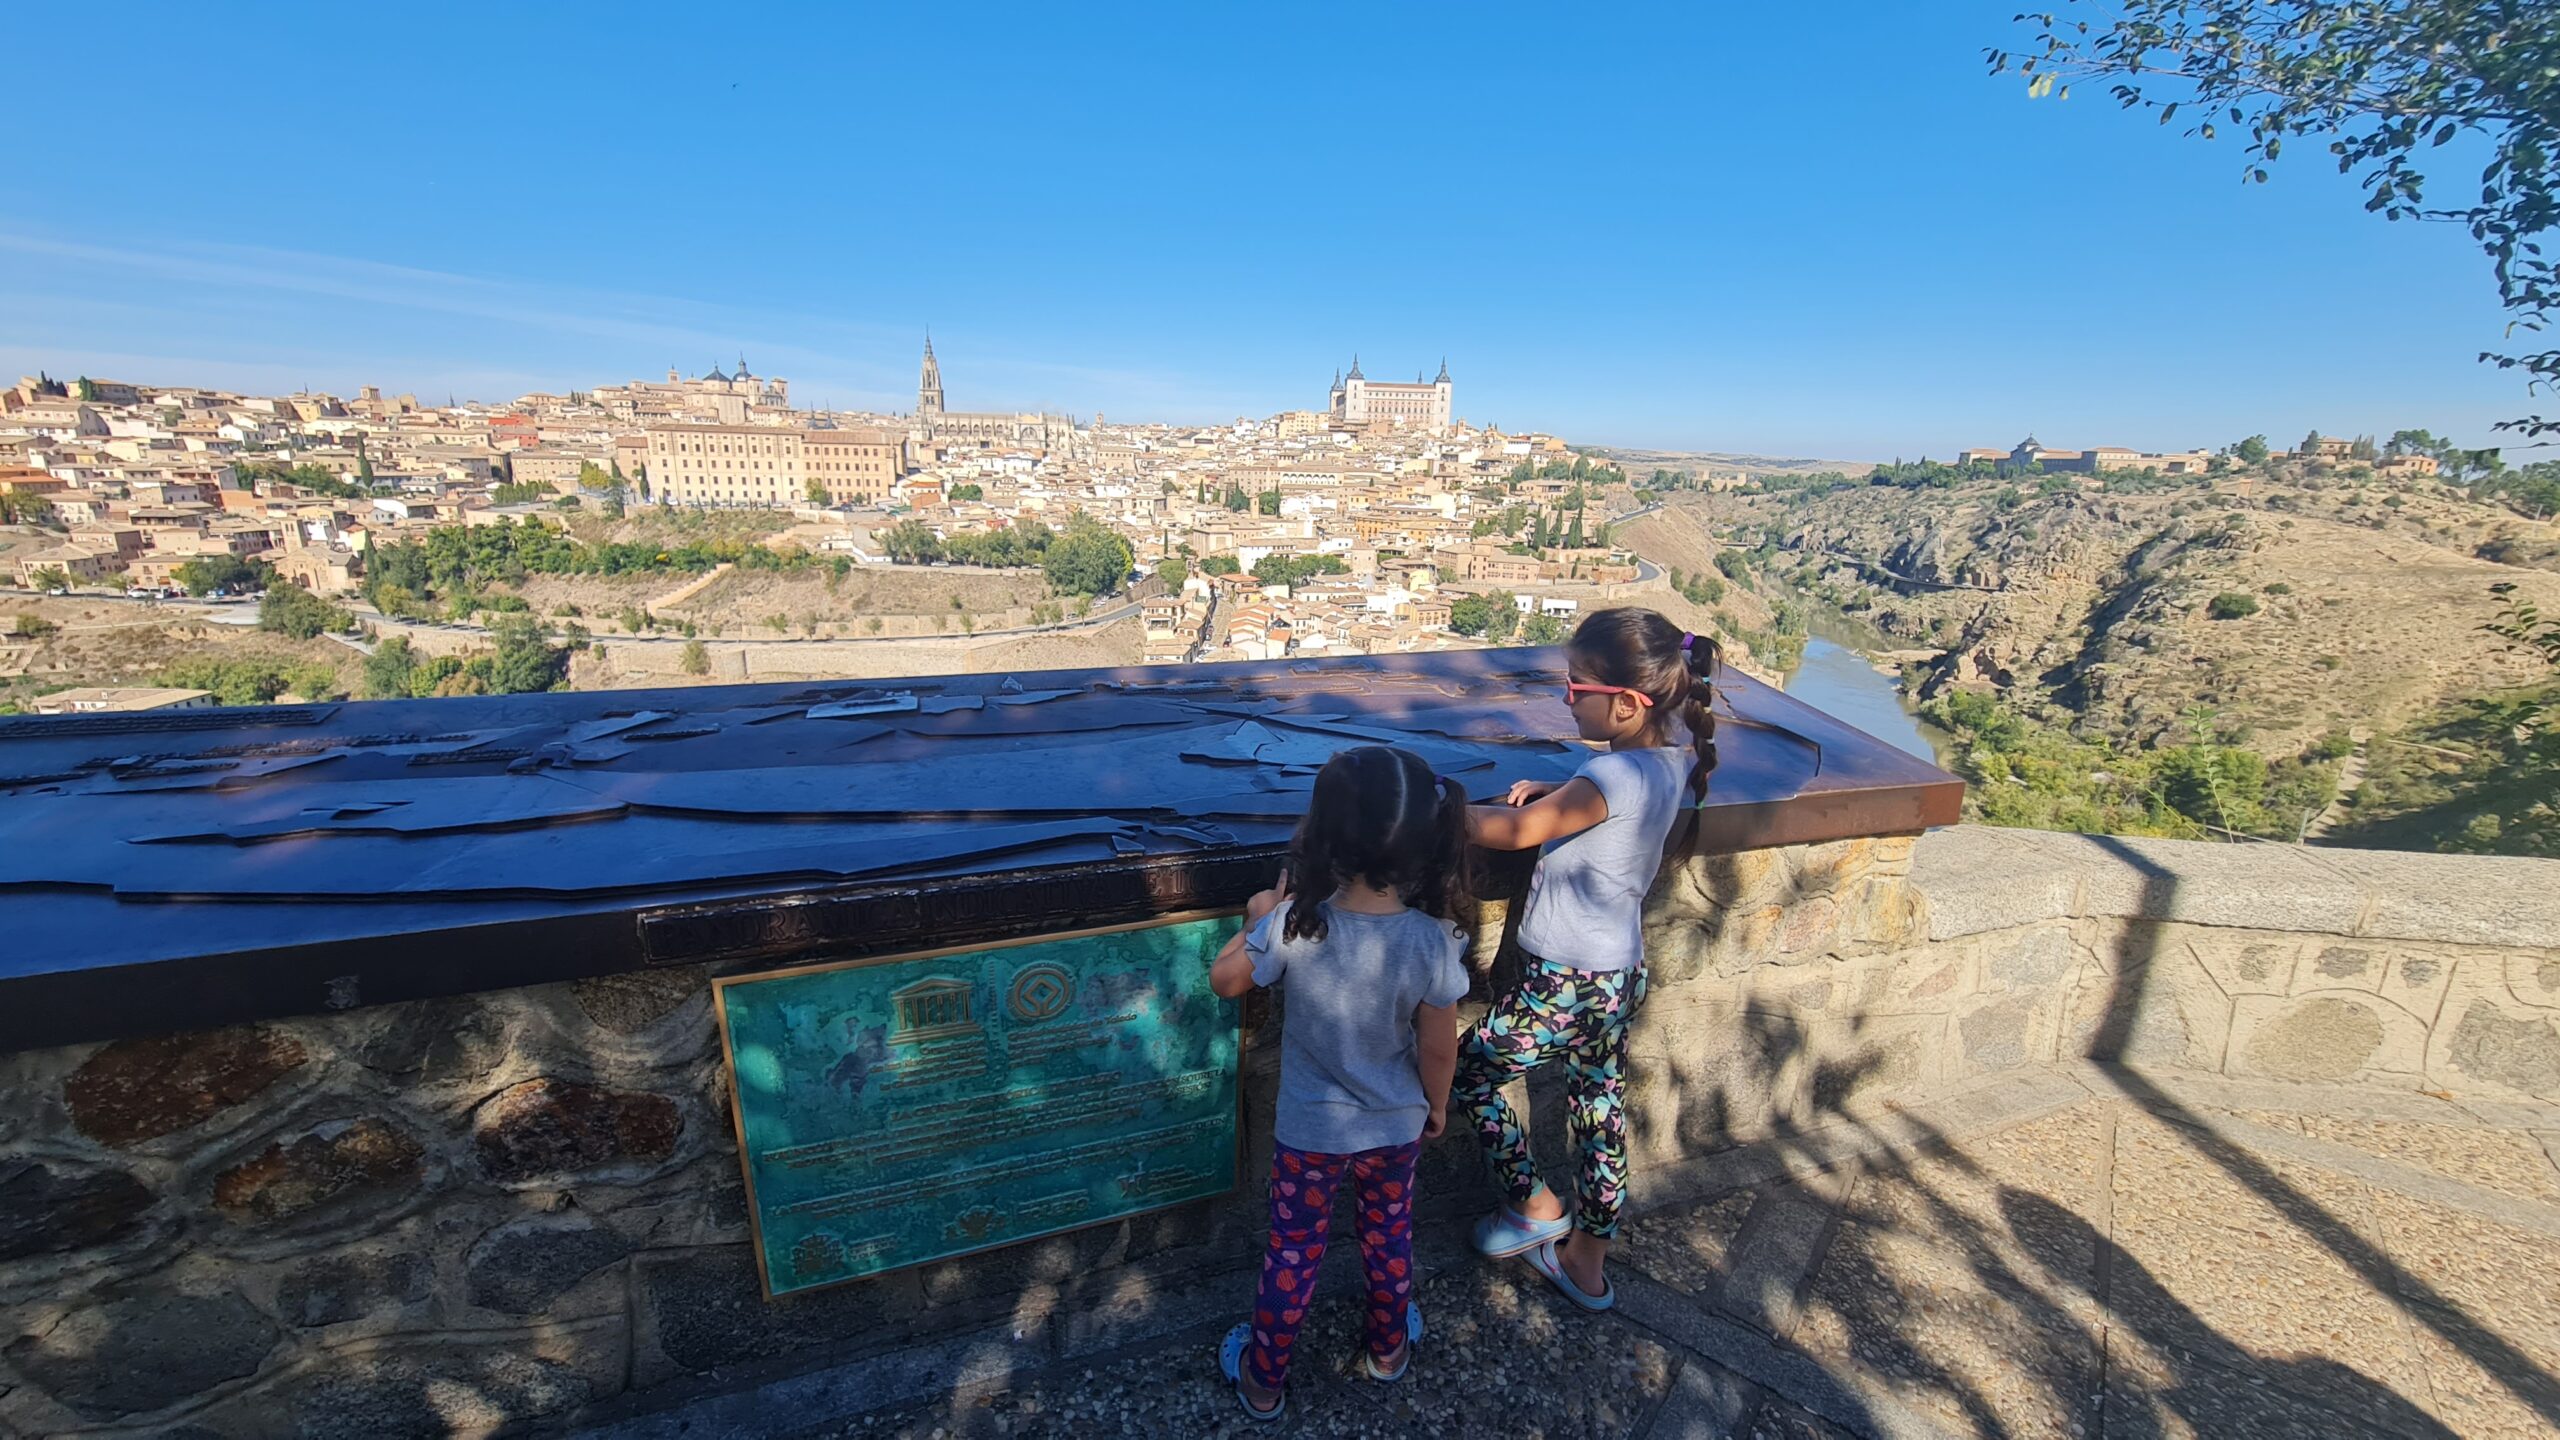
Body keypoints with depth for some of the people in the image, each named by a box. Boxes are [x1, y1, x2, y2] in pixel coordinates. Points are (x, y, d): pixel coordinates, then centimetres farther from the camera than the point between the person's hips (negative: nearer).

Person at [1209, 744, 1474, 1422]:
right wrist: (1436, 1106, 7)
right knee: (1389, 1239, 28)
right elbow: (1438, 1049, -12)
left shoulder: (1293, 924, -28)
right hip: (1396, 1129, 1)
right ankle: (1389, 1347, 53)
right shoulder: (1434, 940, -25)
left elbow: (1225, 981, -9)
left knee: (1292, 1255, 21)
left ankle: (1264, 1379, 43)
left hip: (1308, 1132, -1)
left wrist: (1256, 920, 5)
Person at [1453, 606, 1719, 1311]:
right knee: (1601, 1109, 20)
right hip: (1619, 970, 9)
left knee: (1468, 1070, 11)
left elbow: (1516, 830, -30)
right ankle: (1585, 1262, 38)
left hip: (1567, 983, -9)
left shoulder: (1614, 777, -27)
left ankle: (1537, 1206, 26)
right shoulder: (1672, 759, -1)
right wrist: (1556, 793, 2)